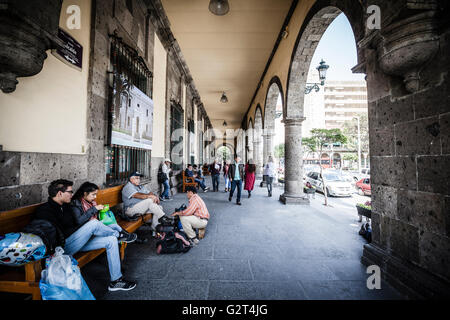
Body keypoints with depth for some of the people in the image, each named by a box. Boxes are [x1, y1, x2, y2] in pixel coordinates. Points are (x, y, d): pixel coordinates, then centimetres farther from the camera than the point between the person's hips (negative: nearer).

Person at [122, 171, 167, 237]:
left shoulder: (140, 187, 22)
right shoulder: (128, 187, -6)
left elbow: (149, 193, 8)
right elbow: (137, 195, -25)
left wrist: (155, 197, -14)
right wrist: (150, 196, -34)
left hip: (142, 208, 9)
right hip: (131, 210, -9)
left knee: (159, 207, -10)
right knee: (150, 201, -29)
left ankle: (155, 229, -9)